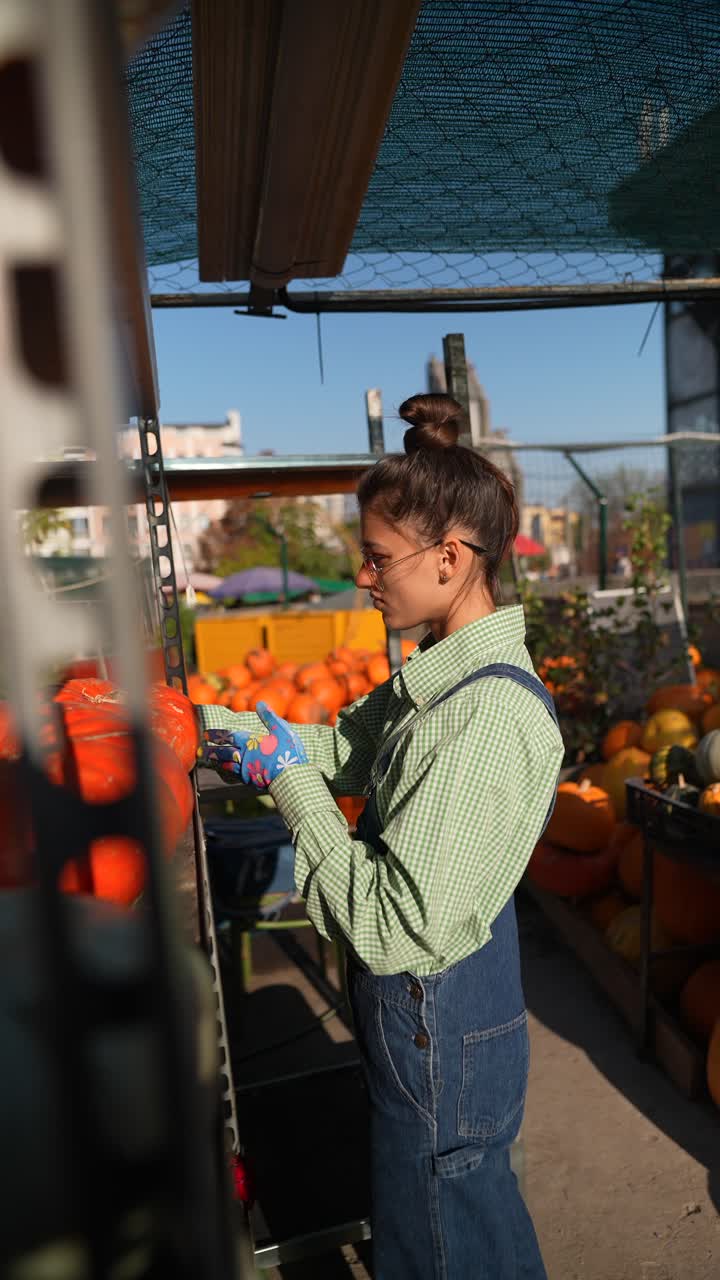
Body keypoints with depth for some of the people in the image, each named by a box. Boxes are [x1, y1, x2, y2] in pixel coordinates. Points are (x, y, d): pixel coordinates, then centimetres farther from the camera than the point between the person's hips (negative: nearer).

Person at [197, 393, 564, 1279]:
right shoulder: (439, 676, -1)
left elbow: (392, 928, -31)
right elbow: (340, 748, 10)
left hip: (440, 1016, -8)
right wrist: (202, 720, 3)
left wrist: (287, 778, -23)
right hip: (410, 1001, 8)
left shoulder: (489, 717, -32)